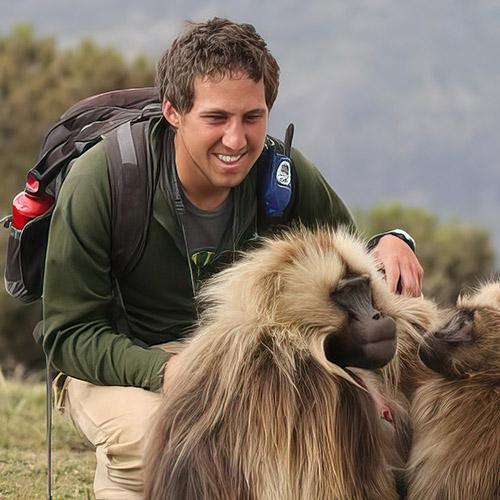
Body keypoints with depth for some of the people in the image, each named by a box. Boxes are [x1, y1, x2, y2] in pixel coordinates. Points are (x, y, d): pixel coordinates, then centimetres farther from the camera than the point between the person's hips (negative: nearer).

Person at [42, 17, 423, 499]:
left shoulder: (285, 174, -10)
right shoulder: (97, 183, -21)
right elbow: (69, 333, -19)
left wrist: (389, 244, -23)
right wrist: (167, 369, -38)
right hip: (118, 364, -4)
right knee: (146, 436, -38)